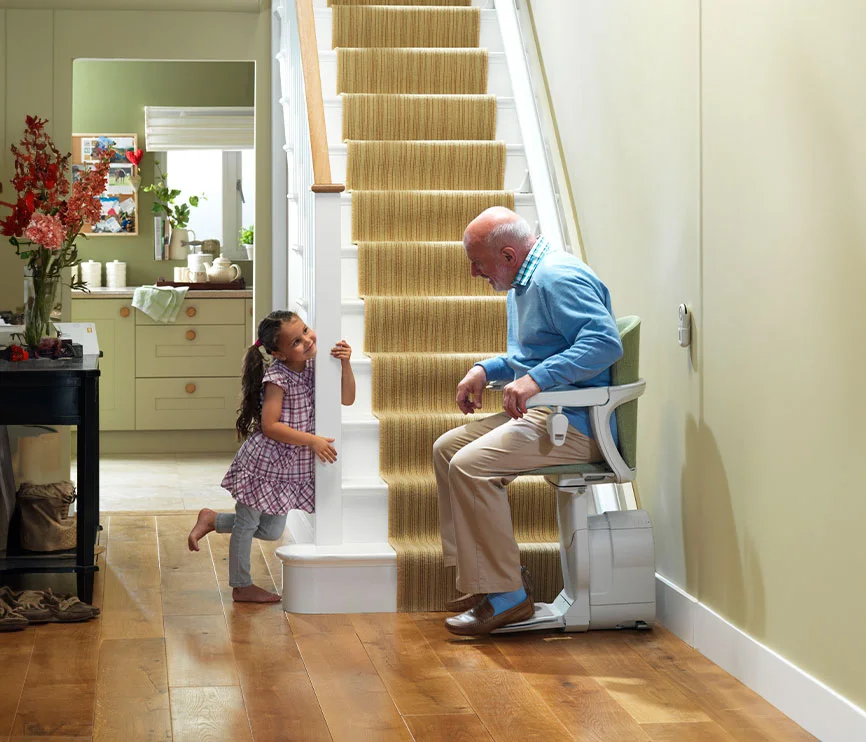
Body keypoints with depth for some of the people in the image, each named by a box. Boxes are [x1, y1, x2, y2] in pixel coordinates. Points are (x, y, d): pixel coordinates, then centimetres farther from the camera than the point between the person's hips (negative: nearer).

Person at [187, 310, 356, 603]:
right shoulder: (278, 377, -22)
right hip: (263, 461, -8)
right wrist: (312, 440, -25)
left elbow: (346, 399, -1)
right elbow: (269, 426, -24)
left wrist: (345, 364, -15)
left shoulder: (313, 368, -2)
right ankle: (241, 587, 27)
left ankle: (212, 520, 33)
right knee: (247, 523, 10)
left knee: (271, 531, 17)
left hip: (290, 466, 8)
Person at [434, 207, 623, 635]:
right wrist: (485, 370, 12)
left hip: (575, 422, -11)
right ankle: (489, 573, 9)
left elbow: (606, 341, -29)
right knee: (446, 449, 11)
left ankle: (507, 596, -17)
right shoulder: (523, 282, 18)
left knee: (470, 465, -24)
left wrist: (537, 379, -33)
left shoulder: (558, 277, -16)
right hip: (539, 414, 11)